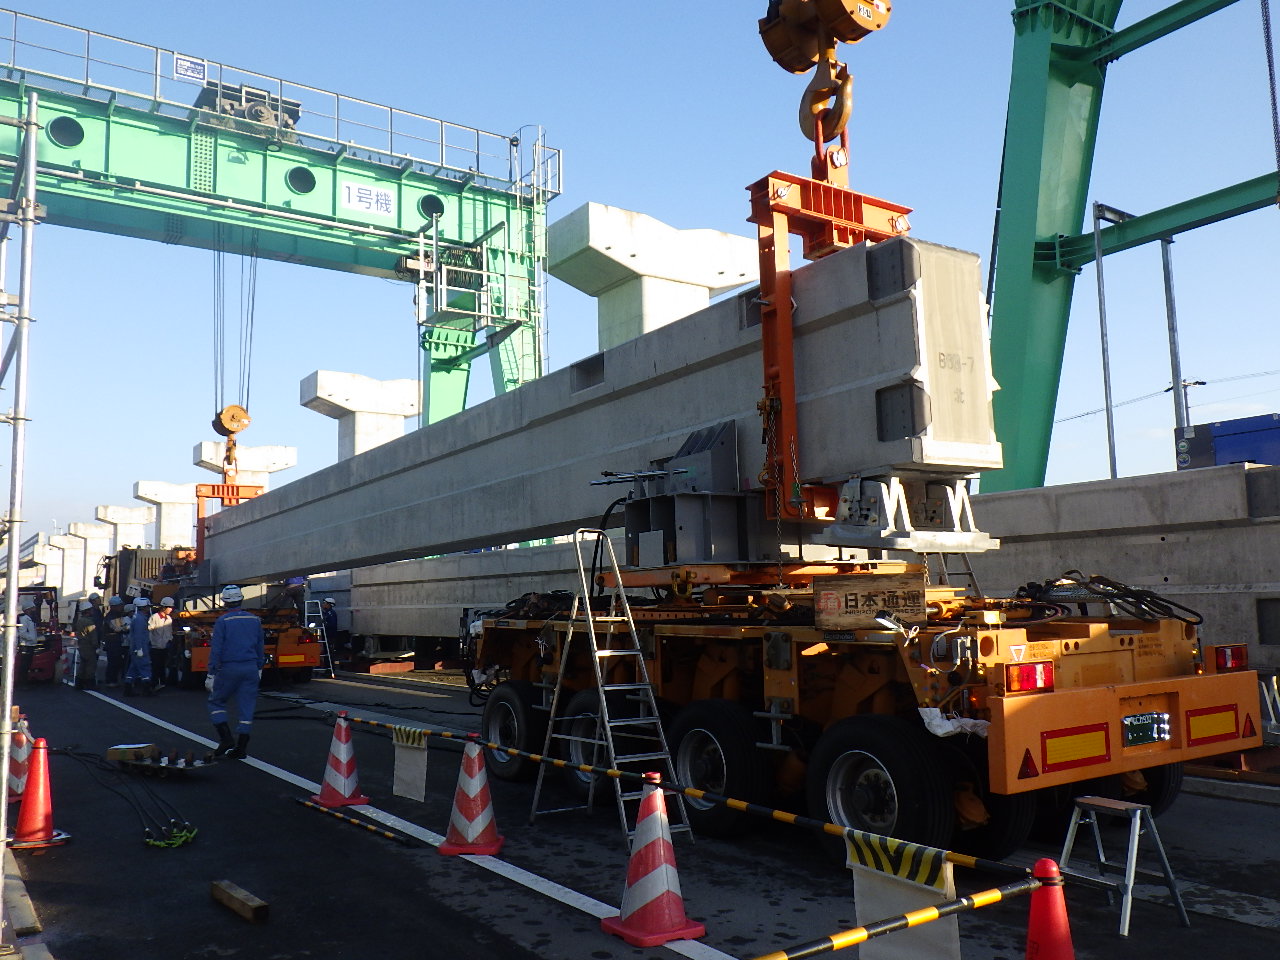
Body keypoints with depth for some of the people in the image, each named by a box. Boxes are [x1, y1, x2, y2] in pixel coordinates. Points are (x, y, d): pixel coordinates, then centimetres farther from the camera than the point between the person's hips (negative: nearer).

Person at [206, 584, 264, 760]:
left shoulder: (222, 621, -7)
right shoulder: (254, 620, 7)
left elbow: (216, 649, -9)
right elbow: (260, 647, 15)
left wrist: (211, 674, -6)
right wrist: (259, 668, 25)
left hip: (228, 668, -4)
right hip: (251, 669, 4)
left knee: (216, 701, 13)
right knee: (246, 706, 6)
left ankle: (226, 739, 1)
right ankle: (241, 747, 8)